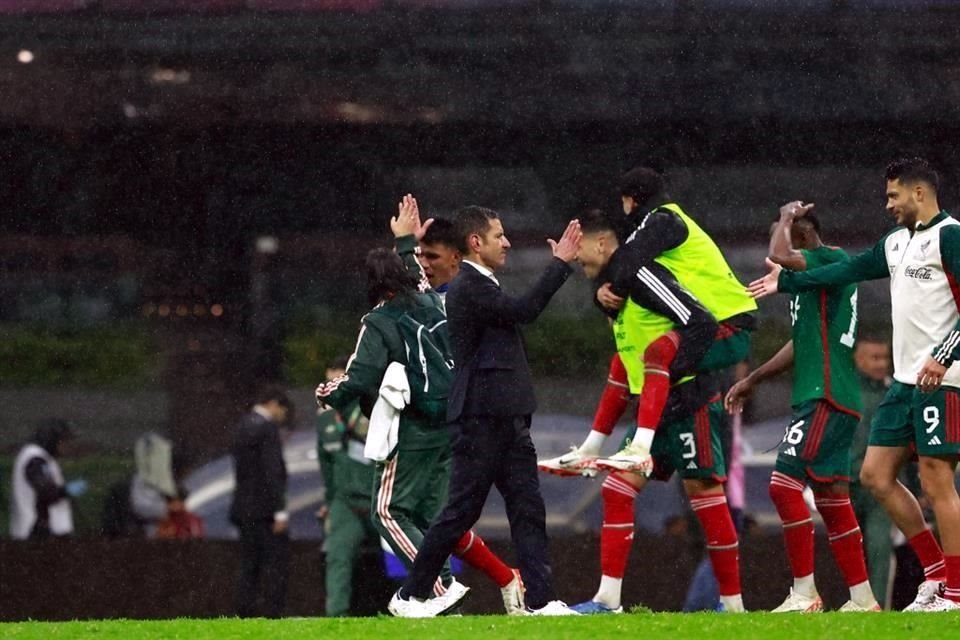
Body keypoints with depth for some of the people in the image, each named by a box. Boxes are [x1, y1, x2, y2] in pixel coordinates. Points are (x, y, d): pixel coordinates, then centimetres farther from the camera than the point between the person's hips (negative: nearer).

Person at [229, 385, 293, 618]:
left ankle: (244, 615, 6)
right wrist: (280, 511, -18)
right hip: (265, 509, -9)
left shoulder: (243, 427, 15)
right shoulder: (267, 428, -11)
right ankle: (274, 615, -11)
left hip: (244, 508, 9)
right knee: (277, 563, -6)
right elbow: (272, 472, -17)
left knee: (250, 566, 9)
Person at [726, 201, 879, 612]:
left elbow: (779, 255, -25)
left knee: (785, 484, -13)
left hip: (827, 399, -10)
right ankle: (863, 599, 11)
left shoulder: (833, 260, -9)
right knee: (831, 499, 9)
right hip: (818, 398, 10)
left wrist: (786, 218, -6)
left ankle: (804, 593, -12)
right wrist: (753, 380, 34)